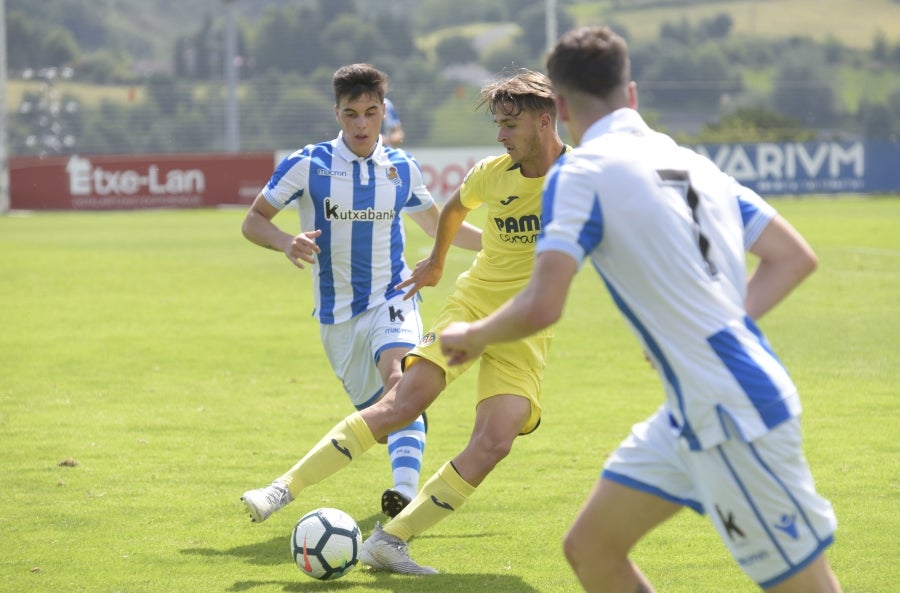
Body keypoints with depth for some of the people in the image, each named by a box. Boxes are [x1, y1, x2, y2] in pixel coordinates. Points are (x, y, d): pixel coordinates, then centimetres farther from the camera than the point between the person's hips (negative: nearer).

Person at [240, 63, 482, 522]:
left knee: (397, 379, -29)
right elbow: (253, 220, -2)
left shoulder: (402, 169, 2)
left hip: (391, 300, -1)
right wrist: (286, 242, -24)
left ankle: (405, 492, -44)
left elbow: (437, 226, 20)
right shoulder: (307, 165, -7)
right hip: (337, 313, 1)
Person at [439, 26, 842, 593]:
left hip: (733, 418, -8)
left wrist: (472, 335, 1)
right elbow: (795, 256, 14)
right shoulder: (691, 163, 11)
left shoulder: (581, 173, -11)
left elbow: (541, 308, -19)